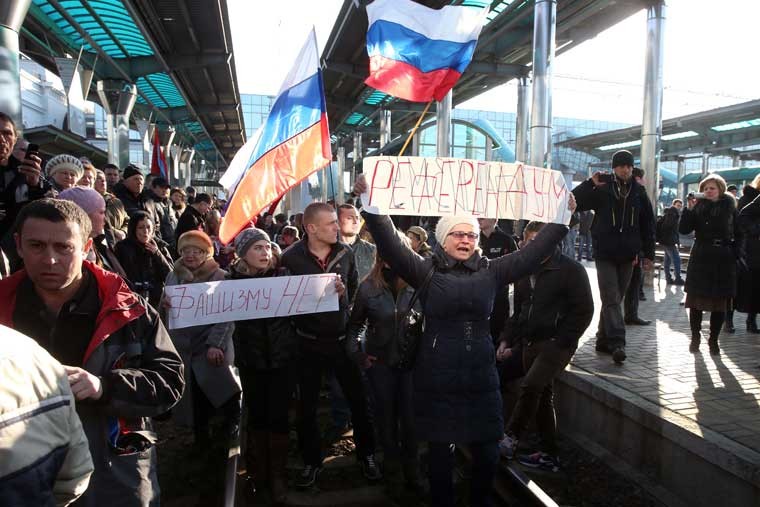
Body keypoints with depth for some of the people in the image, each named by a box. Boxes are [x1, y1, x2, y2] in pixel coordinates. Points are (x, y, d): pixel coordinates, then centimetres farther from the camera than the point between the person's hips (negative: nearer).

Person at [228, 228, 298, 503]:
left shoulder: (283, 274, -5)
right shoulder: (232, 280, -4)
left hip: (283, 357, -1)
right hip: (251, 359, 1)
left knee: (278, 415, 4)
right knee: (256, 414, 13)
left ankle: (277, 474, 23)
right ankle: (259, 469, 35)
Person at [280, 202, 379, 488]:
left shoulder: (345, 253, -3)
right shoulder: (292, 258, -11)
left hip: (342, 339, 2)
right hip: (309, 343, -1)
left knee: (358, 400, 10)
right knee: (307, 406, 11)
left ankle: (366, 455, 32)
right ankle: (312, 461, 32)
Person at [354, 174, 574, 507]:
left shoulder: (491, 272, 5)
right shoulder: (426, 272, -3)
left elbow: (533, 253, 2)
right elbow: (390, 245, -14)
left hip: (480, 377, 3)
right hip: (436, 378, -2)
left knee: (487, 452, 12)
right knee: (440, 451, 11)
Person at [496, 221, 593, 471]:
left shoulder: (571, 269, -8)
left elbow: (584, 311, -9)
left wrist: (561, 343, -15)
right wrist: (506, 340, 8)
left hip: (557, 344, -7)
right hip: (530, 344, 7)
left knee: (531, 386, -22)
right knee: (542, 396, 12)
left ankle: (510, 439, -8)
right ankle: (549, 455, 24)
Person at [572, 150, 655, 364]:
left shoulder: (638, 192, 6)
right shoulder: (601, 189, -2)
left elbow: (648, 224, 10)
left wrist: (648, 254, 7)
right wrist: (590, 184, -19)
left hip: (627, 255, 4)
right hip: (605, 254, -3)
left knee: (615, 298, 10)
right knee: (611, 299, -8)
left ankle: (604, 339, 21)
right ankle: (617, 343, -12)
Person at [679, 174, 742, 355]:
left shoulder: (729, 207, 4)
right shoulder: (698, 207, 3)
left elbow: (738, 234, 7)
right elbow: (683, 229, -5)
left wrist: (736, 254, -4)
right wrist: (689, 209, -15)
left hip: (723, 260, 0)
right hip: (700, 258, 0)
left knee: (720, 302, 4)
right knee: (696, 300, 2)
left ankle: (713, 340, 16)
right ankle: (695, 337, 15)